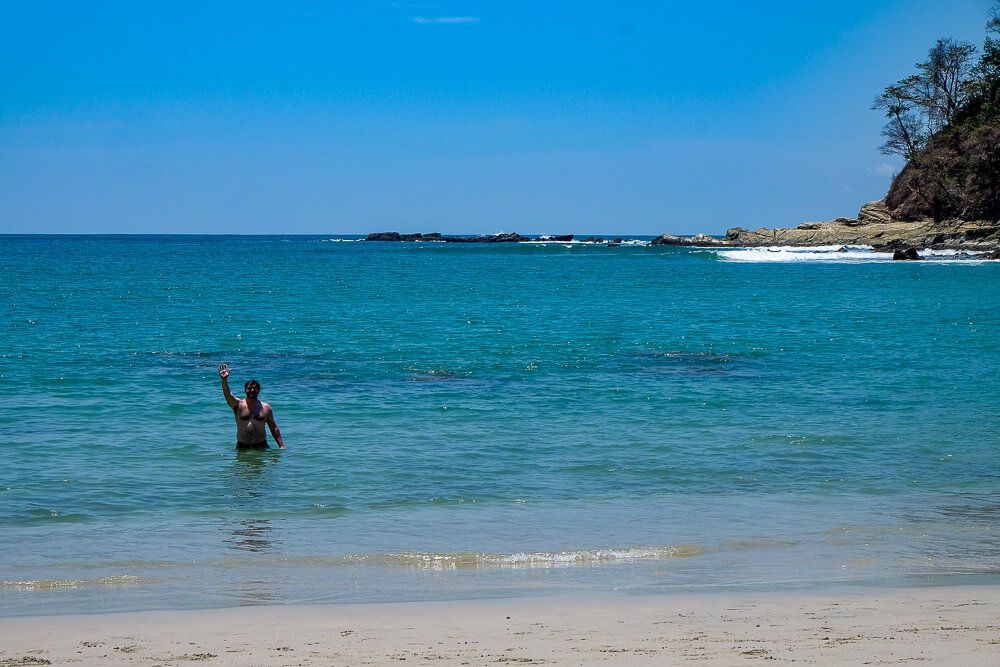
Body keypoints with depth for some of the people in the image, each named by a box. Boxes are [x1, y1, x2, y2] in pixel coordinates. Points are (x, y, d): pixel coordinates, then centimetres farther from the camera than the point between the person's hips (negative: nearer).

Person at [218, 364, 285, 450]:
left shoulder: (266, 407, 8)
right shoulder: (238, 404, 2)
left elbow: (274, 428, 10)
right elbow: (227, 394, -17)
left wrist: (281, 446, 4)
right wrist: (224, 380, -36)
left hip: (261, 446, 1)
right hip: (242, 446, -1)